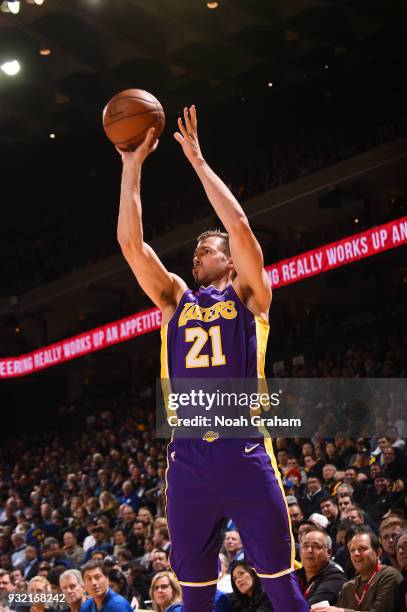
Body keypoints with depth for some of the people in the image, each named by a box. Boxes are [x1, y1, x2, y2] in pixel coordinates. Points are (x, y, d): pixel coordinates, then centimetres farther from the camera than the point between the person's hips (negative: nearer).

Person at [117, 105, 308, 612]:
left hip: (244, 452, -4)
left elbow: (239, 225, -6)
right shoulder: (176, 300, 17)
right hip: (187, 457, 4)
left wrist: (198, 161, -3)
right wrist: (132, 164, 3)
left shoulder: (248, 296, 8)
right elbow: (130, 242, 7)